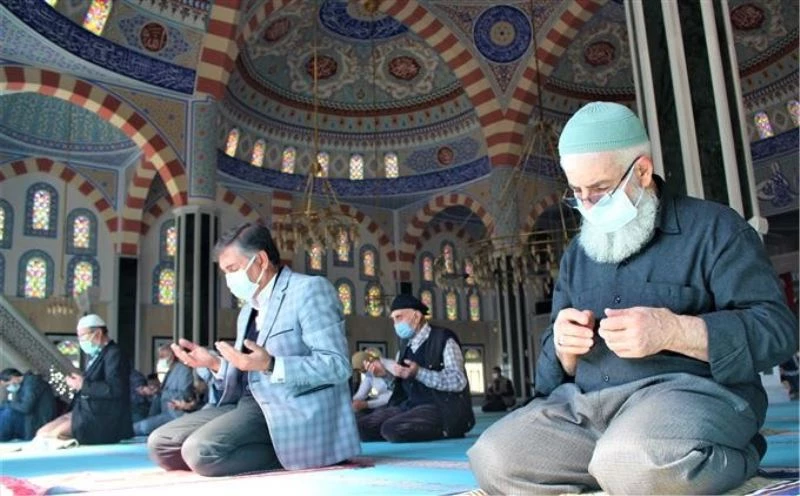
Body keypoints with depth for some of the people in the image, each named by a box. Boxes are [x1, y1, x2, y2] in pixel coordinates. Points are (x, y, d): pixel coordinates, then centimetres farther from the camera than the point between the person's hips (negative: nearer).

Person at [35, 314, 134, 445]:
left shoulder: (114, 354, -12)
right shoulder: (96, 355, 16)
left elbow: (115, 389, -23)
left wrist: (83, 385, -17)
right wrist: (77, 384, 0)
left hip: (103, 418, -9)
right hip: (87, 411, 9)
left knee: (54, 435, -17)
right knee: (42, 432, 0)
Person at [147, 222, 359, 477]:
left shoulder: (309, 289, -7)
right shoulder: (248, 311, 21)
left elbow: (337, 366, -17)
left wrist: (270, 365, -26)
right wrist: (214, 363, 7)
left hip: (288, 410, -10)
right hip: (248, 404, 10)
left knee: (201, 450, -27)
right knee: (160, 443, 0)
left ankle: (290, 452, -5)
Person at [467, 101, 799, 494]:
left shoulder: (712, 227, 3)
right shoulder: (578, 253, 20)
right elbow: (556, 365, 23)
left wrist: (672, 331, -21)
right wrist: (564, 347, -3)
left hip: (688, 391, -5)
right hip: (584, 406, 6)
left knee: (629, 463, -38)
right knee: (492, 459, -16)